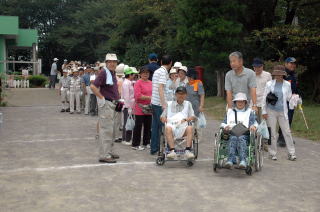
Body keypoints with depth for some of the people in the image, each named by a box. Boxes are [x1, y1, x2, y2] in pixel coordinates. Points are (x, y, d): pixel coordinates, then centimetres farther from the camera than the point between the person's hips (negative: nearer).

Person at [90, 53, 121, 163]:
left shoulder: (113, 73, 14)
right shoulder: (104, 72, -14)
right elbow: (93, 86, -24)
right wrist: (102, 98, -21)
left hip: (113, 104, 10)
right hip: (106, 105, -10)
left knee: (112, 129, 16)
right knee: (106, 130, -8)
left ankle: (109, 152, 27)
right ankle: (104, 155, -5)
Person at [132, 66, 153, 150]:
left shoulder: (151, 83, 11)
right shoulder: (138, 83, -8)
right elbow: (138, 96, -16)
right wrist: (149, 97, -18)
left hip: (149, 108, 6)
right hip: (140, 108, -6)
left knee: (148, 126, 12)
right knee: (138, 126, -1)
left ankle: (146, 143, 23)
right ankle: (135, 144, 6)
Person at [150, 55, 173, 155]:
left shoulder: (156, 71, 17)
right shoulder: (163, 72, -12)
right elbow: (160, 88, -21)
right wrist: (164, 104, -25)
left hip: (154, 102, 9)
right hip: (160, 103, -9)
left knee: (155, 126, 11)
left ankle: (154, 148, 16)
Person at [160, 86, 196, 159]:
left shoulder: (188, 104, 24)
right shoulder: (169, 104, 23)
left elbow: (193, 117, 14)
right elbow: (162, 116, 20)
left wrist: (186, 119, -7)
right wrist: (164, 119, -4)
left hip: (183, 129, 1)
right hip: (172, 126, 0)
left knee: (190, 128, -34)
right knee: (168, 128, -36)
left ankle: (188, 150, -40)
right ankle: (172, 151, -44)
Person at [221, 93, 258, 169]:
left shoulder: (249, 112, 27)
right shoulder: (230, 112, 31)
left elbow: (254, 123, 15)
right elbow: (223, 123, 23)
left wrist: (253, 126, -10)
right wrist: (225, 126, -1)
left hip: (244, 134, -1)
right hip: (232, 134, 1)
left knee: (241, 138, -37)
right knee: (233, 138, -36)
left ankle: (243, 160, -55)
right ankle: (230, 160, -53)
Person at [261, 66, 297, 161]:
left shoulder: (287, 84, 2)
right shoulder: (269, 84, -2)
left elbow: (288, 97, 12)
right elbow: (264, 98, 1)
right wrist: (264, 111, 0)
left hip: (282, 112, 1)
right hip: (271, 111, -1)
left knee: (287, 132, 1)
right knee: (272, 133, 4)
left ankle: (291, 153, 8)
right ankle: (273, 153, 15)